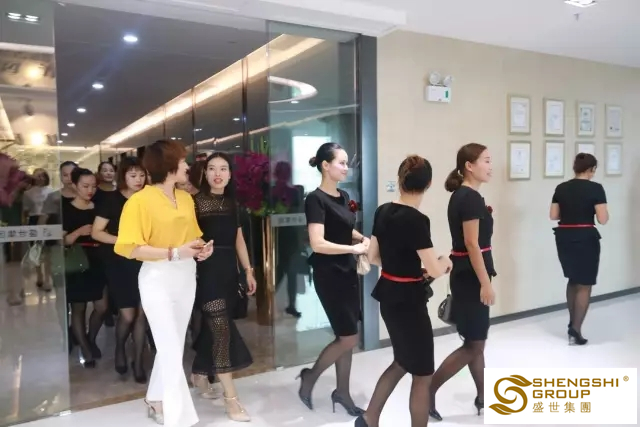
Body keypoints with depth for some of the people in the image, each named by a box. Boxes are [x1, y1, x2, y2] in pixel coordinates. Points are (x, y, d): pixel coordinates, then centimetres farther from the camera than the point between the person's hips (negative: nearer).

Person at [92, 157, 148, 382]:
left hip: (144, 262, 3)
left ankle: (138, 361, 19)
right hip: (119, 263, -3)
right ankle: (119, 349, 29)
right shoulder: (111, 199, -5)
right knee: (127, 314, -3)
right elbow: (96, 232, -6)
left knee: (142, 313, 4)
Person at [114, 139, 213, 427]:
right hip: (157, 279, -7)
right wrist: (173, 253, -23)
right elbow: (131, 247, -17)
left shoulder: (186, 198, 8)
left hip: (186, 276, 7)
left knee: (172, 346, 15)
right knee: (171, 350, -4)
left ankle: (157, 401, 33)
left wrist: (201, 249, -2)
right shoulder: (140, 200, -12)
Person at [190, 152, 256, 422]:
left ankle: (199, 374, 37)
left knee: (213, 326, 15)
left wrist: (248, 271, 13)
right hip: (207, 270, -6)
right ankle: (231, 397, -1)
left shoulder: (232, 203, 12)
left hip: (229, 269, 6)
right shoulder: (196, 201, -5)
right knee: (221, 328, -8)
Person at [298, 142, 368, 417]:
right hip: (328, 275, -8)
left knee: (345, 337, 13)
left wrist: (362, 238, 4)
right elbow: (318, 244, -23)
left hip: (348, 272, 8)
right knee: (348, 338, -4)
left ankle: (342, 392, 27)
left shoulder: (344, 196, 9)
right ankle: (309, 377, 18)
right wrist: (354, 248, -19)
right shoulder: (316, 199, -15)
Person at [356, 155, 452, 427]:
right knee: (422, 374, 11)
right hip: (408, 301, -8)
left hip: (388, 297, 8)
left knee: (402, 362, 25)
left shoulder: (382, 212, 2)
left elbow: (373, 257, 10)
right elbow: (435, 270, -19)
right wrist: (445, 262, 3)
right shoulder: (416, 220, -21)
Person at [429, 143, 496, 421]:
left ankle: (483, 399, 30)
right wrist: (485, 283, -19)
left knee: (476, 340, 17)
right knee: (474, 344, 0)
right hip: (470, 276, -10)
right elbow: (472, 244, -21)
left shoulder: (460, 195, 11)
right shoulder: (471, 197, -18)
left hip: (464, 273, 10)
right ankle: (426, 392, 7)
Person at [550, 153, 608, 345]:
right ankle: (575, 330, 3)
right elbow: (603, 219, -14)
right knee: (585, 284, 5)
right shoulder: (595, 188, -10)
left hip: (564, 238, 5)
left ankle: (572, 322, 29)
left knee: (573, 280, 22)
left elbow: (553, 216, 5)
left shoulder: (561, 188, 3)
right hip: (586, 239, -5)